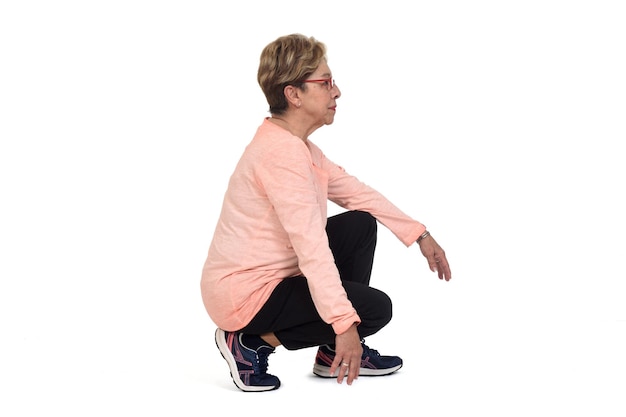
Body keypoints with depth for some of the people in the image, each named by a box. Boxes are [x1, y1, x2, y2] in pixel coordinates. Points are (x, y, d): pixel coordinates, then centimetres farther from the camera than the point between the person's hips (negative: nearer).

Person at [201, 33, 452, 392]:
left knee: (361, 225, 10)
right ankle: (253, 343, -3)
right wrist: (345, 323, -32)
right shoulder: (281, 151, -25)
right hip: (244, 295, -10)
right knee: (376, 308, -9)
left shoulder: (298, 146, 9)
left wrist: (420, 234, 9)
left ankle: (337, 353, 16)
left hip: (271, 275, 10)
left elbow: (357, 193, 13)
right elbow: (311, 245, -30)